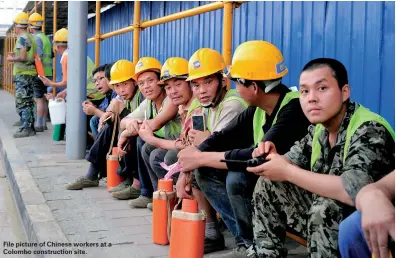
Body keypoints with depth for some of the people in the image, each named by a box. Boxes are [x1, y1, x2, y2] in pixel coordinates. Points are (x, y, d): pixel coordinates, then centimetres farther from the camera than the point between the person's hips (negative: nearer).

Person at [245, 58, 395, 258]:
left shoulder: (369, 130, -24)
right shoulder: (319, 128, 0)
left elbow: (354, 191, -39)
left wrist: (287, 172, -29)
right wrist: (273, 158, -14)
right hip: (327, 221, 8)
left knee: (326, 207, -34)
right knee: (269, 185, 2)